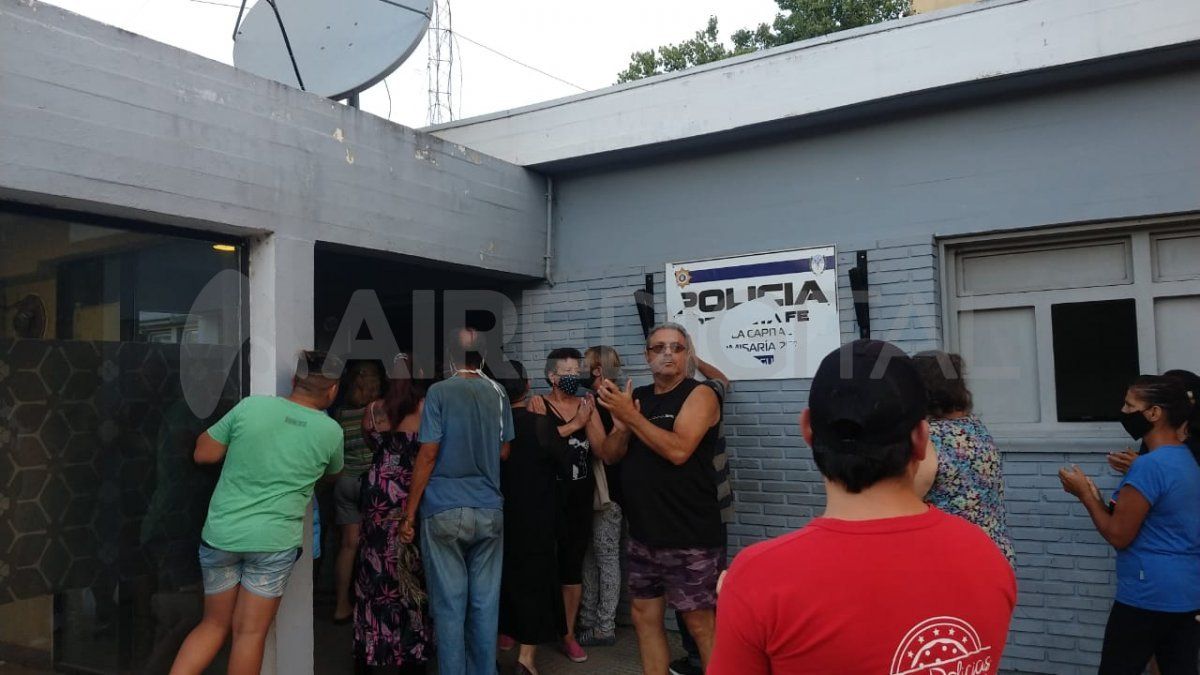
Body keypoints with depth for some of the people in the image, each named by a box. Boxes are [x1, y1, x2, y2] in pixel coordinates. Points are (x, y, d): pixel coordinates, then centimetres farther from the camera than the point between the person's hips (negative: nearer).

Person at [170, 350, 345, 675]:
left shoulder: (251, 406, -3)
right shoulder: (331, 431, -3)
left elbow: (203, 454, 4)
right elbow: (332, 473, 19)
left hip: (220, 535, 2)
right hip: (273, 542, -2)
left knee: (214, 624, 19)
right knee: (250, 633, 7)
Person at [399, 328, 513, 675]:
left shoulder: (439, 392, -6)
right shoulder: (498, 393, 6)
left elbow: (428, 455, -8)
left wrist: (409, 513, -3)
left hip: (444, 510, -3)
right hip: (490, 510, 3)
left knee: (450, 604, 4)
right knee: (485, 603, 10)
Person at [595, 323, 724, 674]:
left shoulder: (699, 394, -7)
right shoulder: (636, 396, 12)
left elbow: (678, 450, -22)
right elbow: (609, 455, 7)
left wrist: (631, 416, -21)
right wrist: (622, 425, -12)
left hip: (689, 537, -7)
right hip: (643, 534, 7)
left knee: (700, 624, -2)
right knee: (644, 617, 14)